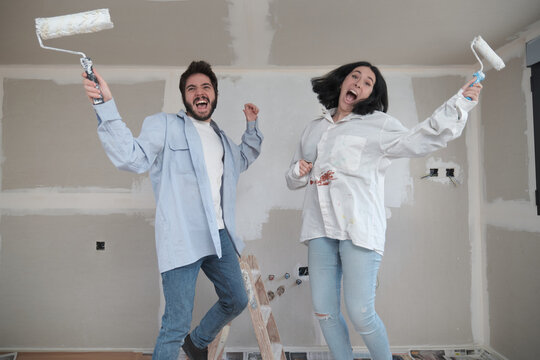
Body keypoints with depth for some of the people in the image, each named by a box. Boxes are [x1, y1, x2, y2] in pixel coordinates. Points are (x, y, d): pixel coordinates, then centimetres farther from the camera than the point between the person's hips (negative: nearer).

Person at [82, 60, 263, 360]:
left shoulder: (220, 136, 20)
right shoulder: (164, 125, -1)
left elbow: (244, 159, 39)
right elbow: (133, 157, -17)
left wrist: (252, 126, 27)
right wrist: (106, 106, -27)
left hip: (219, 235, 8)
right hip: (183, 239, -7)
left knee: (236, 301, 19)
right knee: (177, 324, -7)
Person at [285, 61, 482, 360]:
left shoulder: (376, 124, 4)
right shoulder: (314, 129, 19)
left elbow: (417, 139, -15)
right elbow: (291, 180, 25)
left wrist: (459, 104, -26)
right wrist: (298, 172, 2)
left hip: (358, 228, -5)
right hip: (320, 228, 5)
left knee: (360, 313, -7)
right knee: (324, 310, 7)